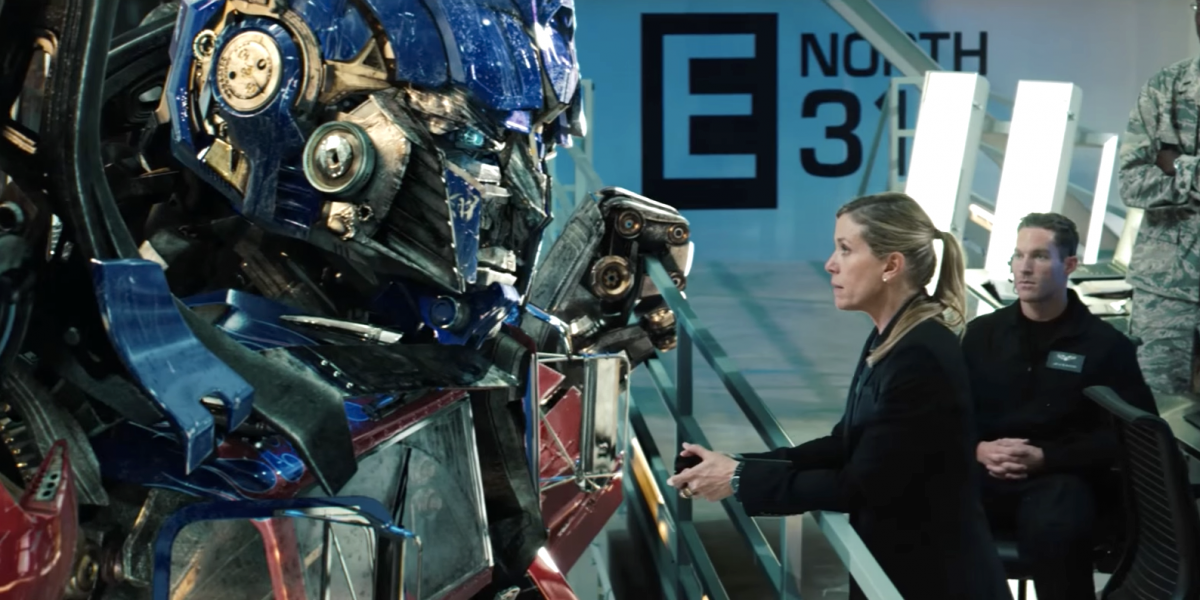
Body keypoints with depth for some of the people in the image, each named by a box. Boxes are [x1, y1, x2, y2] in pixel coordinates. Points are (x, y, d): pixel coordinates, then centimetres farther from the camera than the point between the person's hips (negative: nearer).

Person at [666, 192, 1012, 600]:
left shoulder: (921, 357, -23)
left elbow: (862, 486, -21)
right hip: (895, 565, 8)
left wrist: (741, 481, -16)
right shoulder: (888, 339, 6)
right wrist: (738, 464, -3)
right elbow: (845, 445, 8)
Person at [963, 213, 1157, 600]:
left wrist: (1045, 458, -12)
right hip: (985, 472, 3)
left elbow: (1126, 435, -1)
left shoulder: (1106, 344, 6)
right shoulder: (984, 333, 16)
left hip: (1060, 477, -2)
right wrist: (978, 449, -8)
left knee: (1055, 529, -38)